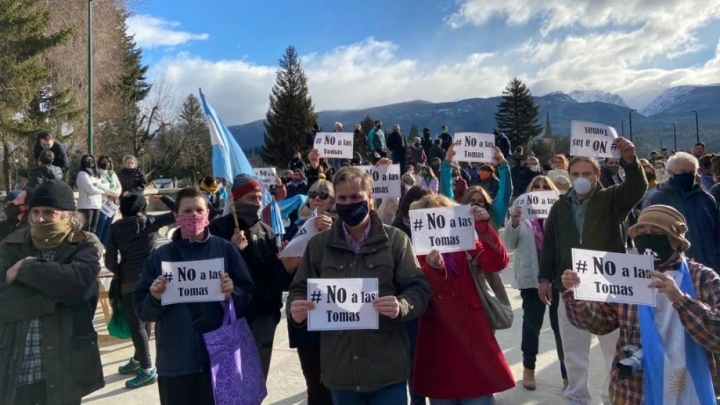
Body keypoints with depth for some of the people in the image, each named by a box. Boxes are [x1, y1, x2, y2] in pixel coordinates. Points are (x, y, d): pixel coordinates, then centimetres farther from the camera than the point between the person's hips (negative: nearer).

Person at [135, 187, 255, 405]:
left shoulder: (225, 249, 1)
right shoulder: (160, 256, 4)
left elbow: (248, 296, 1)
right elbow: (142, 311, 4)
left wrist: (232, 294, -19)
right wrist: (155, 299, -16)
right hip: (175, 363, 1)